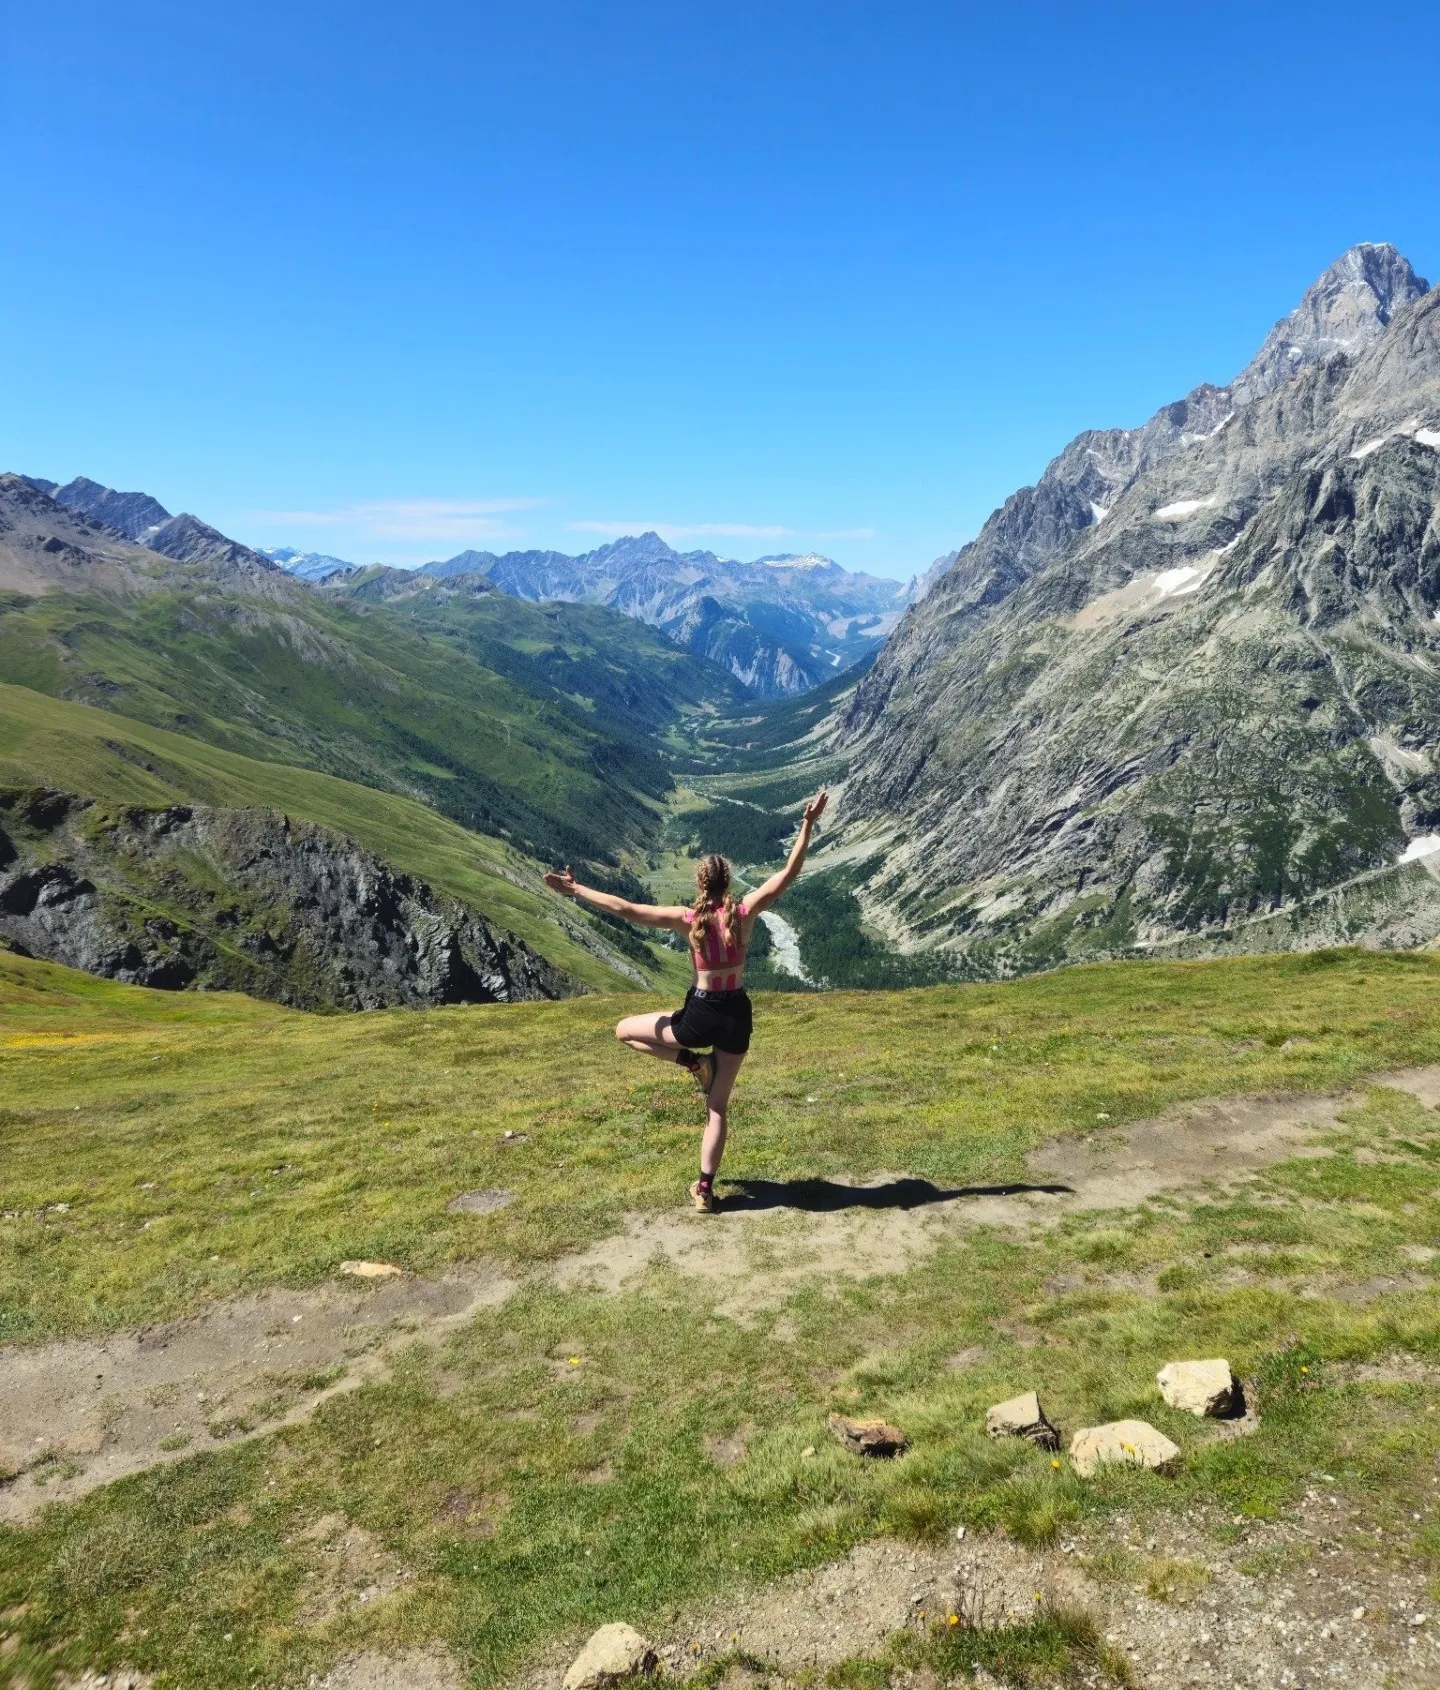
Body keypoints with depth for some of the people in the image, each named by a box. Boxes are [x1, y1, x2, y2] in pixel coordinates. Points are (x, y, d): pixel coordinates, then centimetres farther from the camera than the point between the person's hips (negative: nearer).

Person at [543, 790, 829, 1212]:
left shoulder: (689, 919, -12)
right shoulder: (745, 913, -7)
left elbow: (624, 908, -12)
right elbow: (789, 873, -4)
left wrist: (575, 889, -6)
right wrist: (808, 825, -1)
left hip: (701, 1016, -4)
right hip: (737, 1016, 4)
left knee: (624, 1030, 19)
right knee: (717, 1108, 15)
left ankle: (694, 1062, 9)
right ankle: (705, 1189, 15)